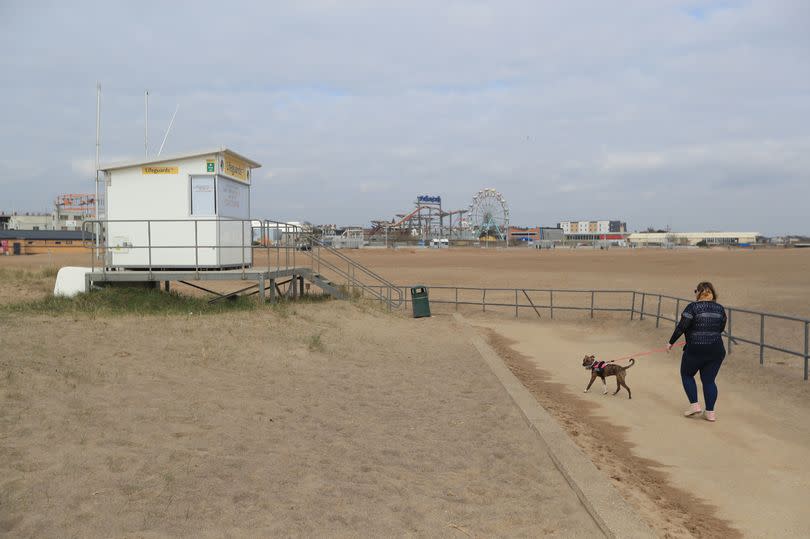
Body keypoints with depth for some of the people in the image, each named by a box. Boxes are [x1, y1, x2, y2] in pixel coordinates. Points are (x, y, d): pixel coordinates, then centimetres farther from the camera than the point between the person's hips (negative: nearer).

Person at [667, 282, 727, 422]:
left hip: (695, 350, -4)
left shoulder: (693, 307, -9)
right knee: (709, 380, 12)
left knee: (687, 375, 15)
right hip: (716, 351, 4)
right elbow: (721, 328, 16)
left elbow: (681, 327, -14)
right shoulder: (720, 308, 6)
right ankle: (710, 412, 9)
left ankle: (694, 405, 6)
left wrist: (671, 343, -6)